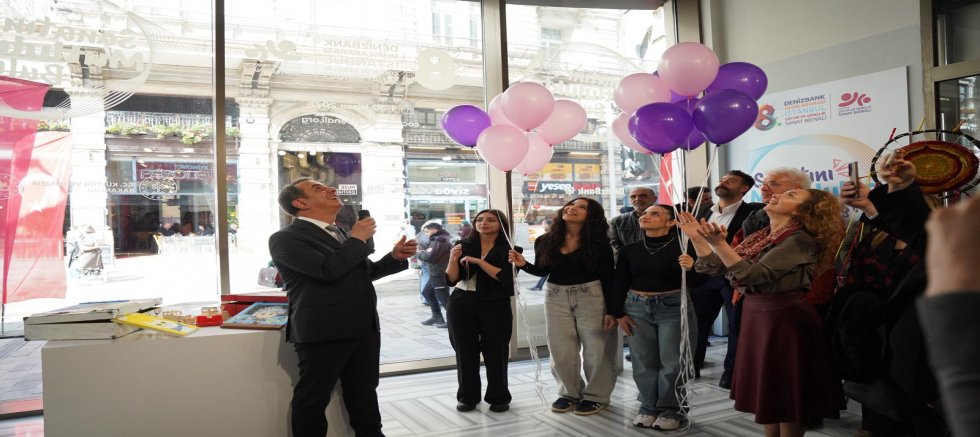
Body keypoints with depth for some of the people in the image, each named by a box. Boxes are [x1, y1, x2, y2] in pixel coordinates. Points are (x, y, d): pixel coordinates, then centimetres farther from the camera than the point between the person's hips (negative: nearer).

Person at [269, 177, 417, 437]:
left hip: (364, 328, 8)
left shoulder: (340, 234, 15)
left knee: (364, 393, 19)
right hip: (323, 332, -8)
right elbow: (328, 269, -26)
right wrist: (357, 239, -11)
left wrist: (395, 257, 7)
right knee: (312, 398, 8)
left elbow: (363, 273, 24)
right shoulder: (286, 238, -12)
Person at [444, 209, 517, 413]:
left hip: (495, 306, -2)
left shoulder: (508, 249, -2)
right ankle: (468, 397, 19)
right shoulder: (463, 245, 4)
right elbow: (452, 280, 1)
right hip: (462, 305, 2)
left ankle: (499, 398, 17)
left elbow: (505, 277, -16)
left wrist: (478, 261, -18)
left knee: (495, 352, 2)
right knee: (465, 351, 5)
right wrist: (453, 260, -17)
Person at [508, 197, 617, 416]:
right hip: (556, 296, 3)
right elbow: (543, 270, 10)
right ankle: (570, 393, 27)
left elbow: (607, 278, -8)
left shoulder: (598, 243, -10)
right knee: (561, 350, 9)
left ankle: (596, 396, 21)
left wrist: (611, 310, -12)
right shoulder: (546, 241, -1)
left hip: (591, 296, -3)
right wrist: (524, 264, -10)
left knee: (595, 348, 4)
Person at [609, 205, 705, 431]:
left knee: (672, 362, 1)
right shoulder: (629, 250, 4)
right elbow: (620, 283, 8)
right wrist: (618, 313, 4)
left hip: (674, 307, -3)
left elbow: (697, 280, -13)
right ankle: (648, 407, 21)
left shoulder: (682, 246, -7)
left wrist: (690, 268, -33)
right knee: (643, 362, 7)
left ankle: (670, 410, 15)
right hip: (637, 308, 3)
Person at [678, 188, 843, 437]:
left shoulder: (800, 239, -15)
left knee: (785, 393, 5)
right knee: (767, 392, 15)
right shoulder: (760, 237, 9)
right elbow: (717, 267, 4)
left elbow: (754, 274, -26)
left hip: (784, 319, -8)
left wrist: (719, 243, -35)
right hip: (757, 316, 8)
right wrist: (697, 238, -5)